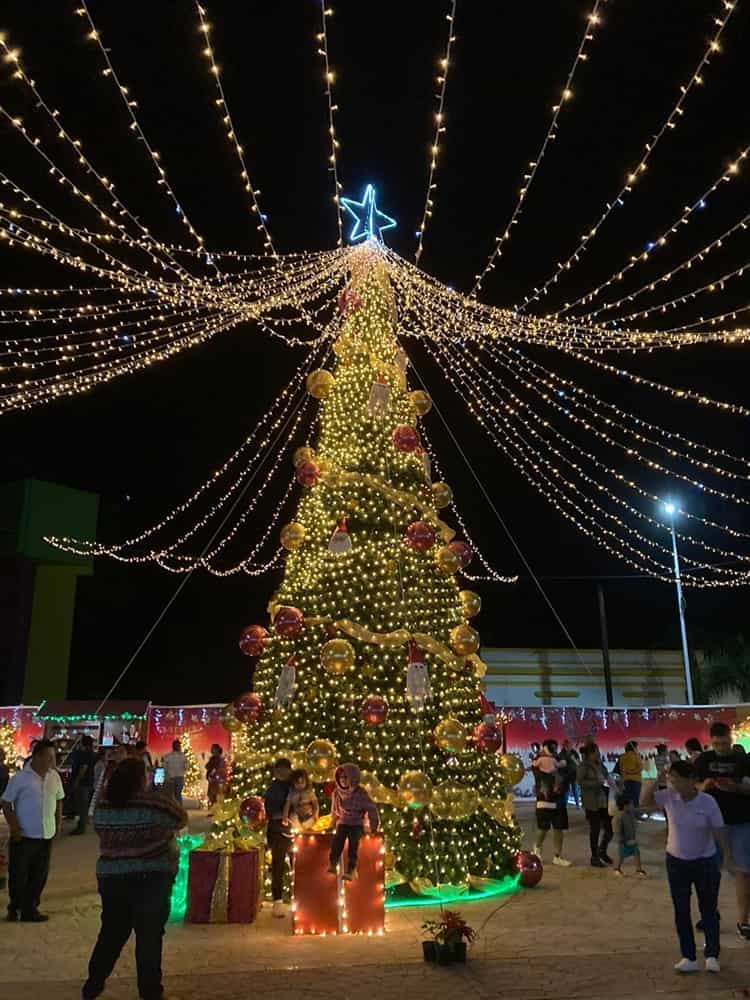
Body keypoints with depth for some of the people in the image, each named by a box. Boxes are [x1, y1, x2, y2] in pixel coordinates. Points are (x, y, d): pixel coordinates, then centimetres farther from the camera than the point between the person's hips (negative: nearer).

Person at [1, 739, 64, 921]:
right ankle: (15, 907, 27)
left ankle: (30, 909, 25)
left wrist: (58, 824, 8)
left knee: (39, 876, 11)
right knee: (18, 874, 8)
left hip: (46, 836, 4)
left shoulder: (54, 776, 1)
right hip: (24, 835, -4)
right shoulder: (20, 777, -13)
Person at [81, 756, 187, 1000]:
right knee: (149, 936, 7)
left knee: (111, 932, 21)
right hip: (150, 879, -5)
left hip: (110, 877, 5)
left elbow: (101, 831, 15)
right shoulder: (155, 802, -14)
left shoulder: (103, 806, 0)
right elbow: (181, 820, 0)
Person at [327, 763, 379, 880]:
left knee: (353, 841, -26)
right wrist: (334, 823, 20)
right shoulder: (336, 793, 1)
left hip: (357, 823, -3)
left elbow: (371, 808, -5)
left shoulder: (360, 793, -10)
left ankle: (350, 870, -29)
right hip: (342, 822, 3)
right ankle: (333, 865, -28)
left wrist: (373, 825, -4)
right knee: (337, 838, -26)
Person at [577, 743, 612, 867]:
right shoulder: (583, 766, -8)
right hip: (591, 802, -6)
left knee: (610, 827, 5)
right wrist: (597, 783, -21)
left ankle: (602, 850, 30)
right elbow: (580, 781, -16)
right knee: (595, 829, 1)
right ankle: (594, 857, 16)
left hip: (604, 800, 6)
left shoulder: (599, 764, 11)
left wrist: (607, 782, 2)